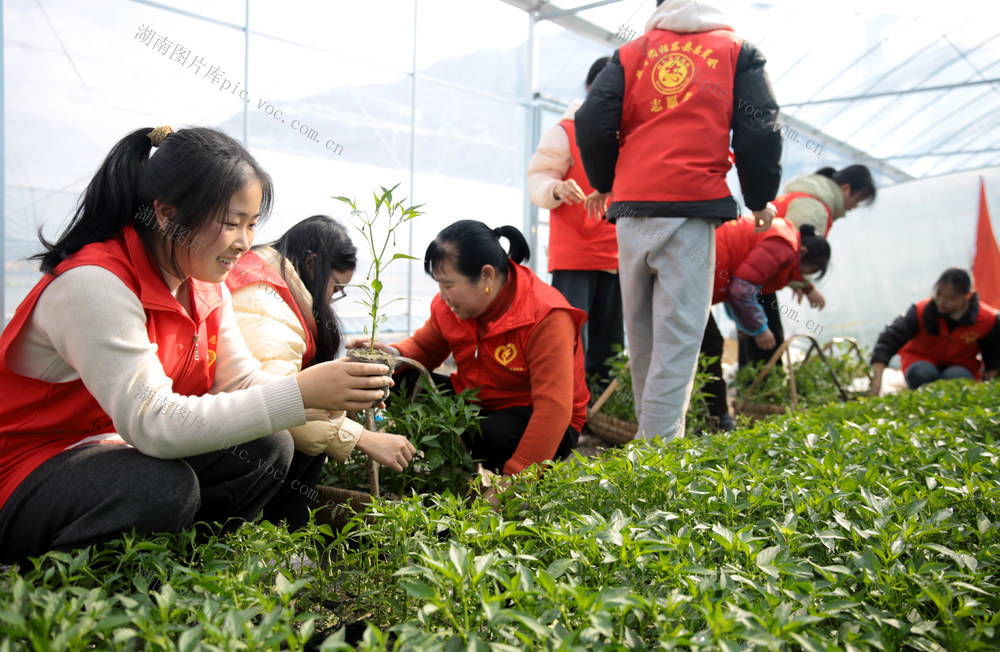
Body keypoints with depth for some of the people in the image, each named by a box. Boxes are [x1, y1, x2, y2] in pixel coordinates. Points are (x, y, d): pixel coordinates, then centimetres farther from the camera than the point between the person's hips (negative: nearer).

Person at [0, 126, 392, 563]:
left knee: (267, 448, -9)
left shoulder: (206, 283, 0)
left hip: (123, 451, 8)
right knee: (166, 488, -34)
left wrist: (333, 391, -23)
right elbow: (153, 422, -34)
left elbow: (240, 382, -3)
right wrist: (299, 394, -38)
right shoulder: (93, 285, -26)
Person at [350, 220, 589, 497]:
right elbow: (425, 347, 11)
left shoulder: (547, 318, -27)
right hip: (473, 405, 6)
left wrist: (513, 481, -36)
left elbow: (554, 410, -31)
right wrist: (391, 354, -15)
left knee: (496, 435, -39)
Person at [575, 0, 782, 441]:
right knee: (678, 335, -5)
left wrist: (602, 185, 21)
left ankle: (650, 429, 24)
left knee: (640, 332, 14)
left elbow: (592, 123, 6)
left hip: (632, 210, 3)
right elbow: (760, 132, 4)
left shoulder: (630, 54, 17)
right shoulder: (737, 51, 13)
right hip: (694, 207, -3)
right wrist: (760, 201, 17)